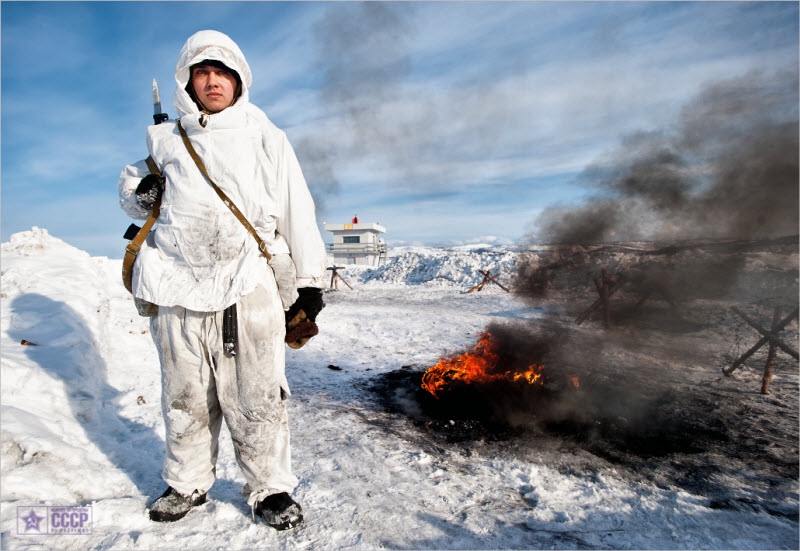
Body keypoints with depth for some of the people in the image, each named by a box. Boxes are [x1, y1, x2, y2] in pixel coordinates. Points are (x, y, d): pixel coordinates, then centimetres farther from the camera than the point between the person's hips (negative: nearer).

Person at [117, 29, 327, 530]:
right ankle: (188, 483, 32)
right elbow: (132, 184, 29)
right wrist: (140, 192, 3)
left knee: (257, 397, -1)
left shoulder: (266, 137, 9)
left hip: (248, 286, -2)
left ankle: (271, 488, 18)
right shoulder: (167, 141, 16)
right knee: (186, 398, 12)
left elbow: (297, 211, 6)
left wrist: (309, 280, 2)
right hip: (178, 288, 3)